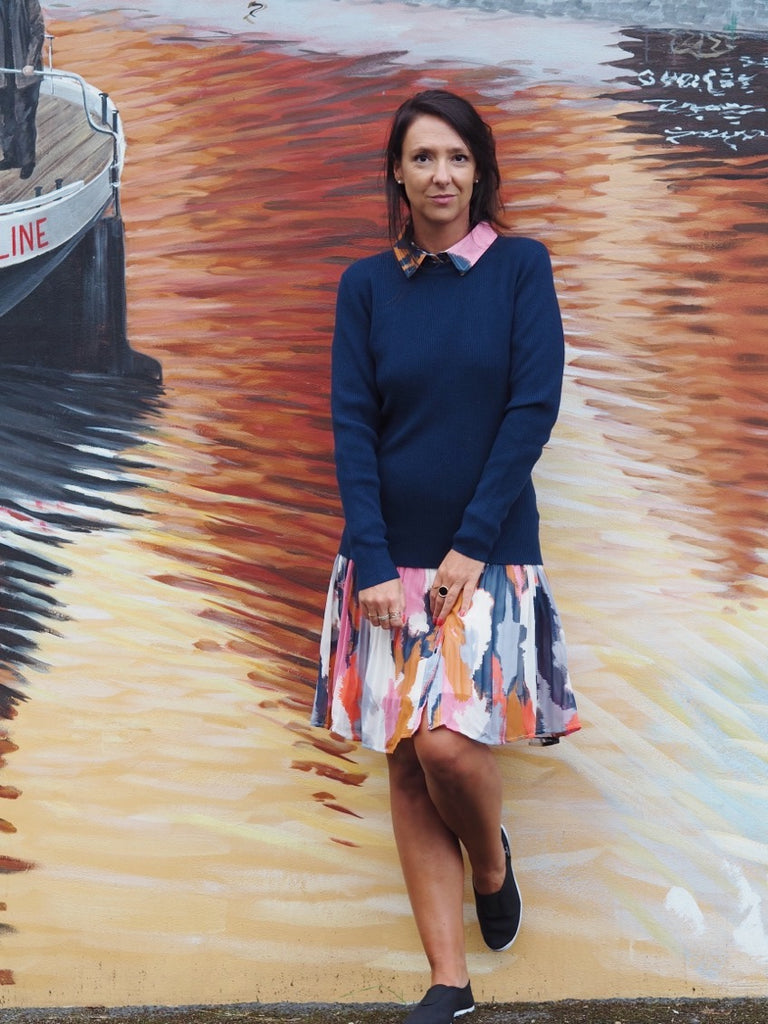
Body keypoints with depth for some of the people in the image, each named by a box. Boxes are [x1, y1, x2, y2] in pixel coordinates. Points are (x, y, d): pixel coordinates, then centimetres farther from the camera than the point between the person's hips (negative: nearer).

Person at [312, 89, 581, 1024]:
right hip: (391, 557, 3)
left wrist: (472, 545, -12)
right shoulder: (366, 284, 6)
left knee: (448, 744, -16)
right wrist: (372, 563, -9)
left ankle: (493, 858, 18)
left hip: (488, 553, -2)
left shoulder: (520, 266, 1)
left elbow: (532, 409, -6)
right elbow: (352, 424, 1)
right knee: (406, 767, 2)